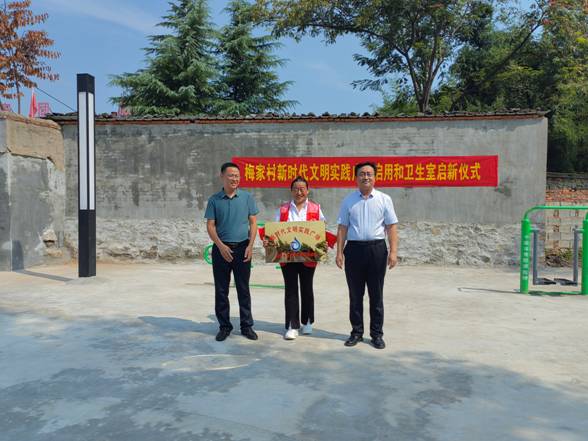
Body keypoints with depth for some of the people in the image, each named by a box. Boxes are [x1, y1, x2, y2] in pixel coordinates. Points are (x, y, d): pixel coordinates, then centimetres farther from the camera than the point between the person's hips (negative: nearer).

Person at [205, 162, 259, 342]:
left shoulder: (247, 197, 4)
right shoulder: (214, 200, 3)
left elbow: (253, 223, 4)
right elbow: (210, 226, 1)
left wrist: (250, 245, -8)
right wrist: (221, 246, -12)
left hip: (242, 248, 0)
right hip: (221, 249, 0)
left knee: (243, 289, 6)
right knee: (221, 290, 6)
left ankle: (247, 326, 16)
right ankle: (224, 326, 18)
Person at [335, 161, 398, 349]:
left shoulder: (384, 199, 3)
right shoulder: (348, 200, 7)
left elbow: (391, 227, 0)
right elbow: (342, 228, 5)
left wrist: (393, 252, -8)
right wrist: (339, 252, -1)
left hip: (377, 249, -1)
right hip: (354, 249, 1)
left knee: (376, 295, 7)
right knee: (355, 294, 9)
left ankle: (377, 334, 17)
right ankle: (356, 332, 21)